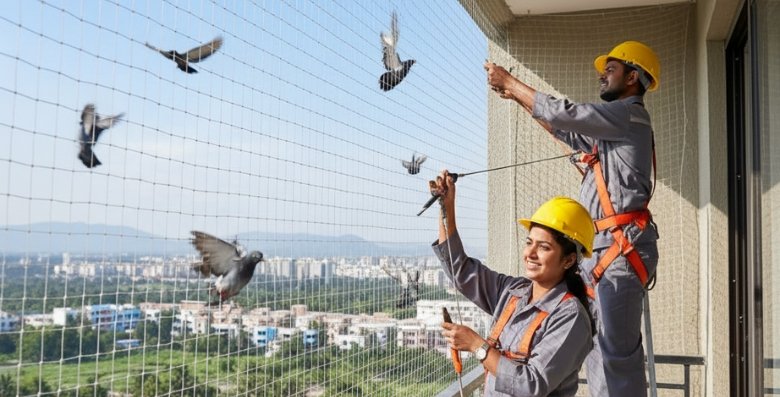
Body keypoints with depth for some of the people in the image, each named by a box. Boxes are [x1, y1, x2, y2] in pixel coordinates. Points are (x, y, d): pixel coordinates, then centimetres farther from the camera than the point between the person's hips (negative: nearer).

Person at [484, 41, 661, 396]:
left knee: (617, 350, -11)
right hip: (599, 246, 10)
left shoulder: (629, 114, -6)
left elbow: (561, 115, -13)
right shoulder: (608, 128, 24)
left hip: (622, 245, -10)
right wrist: (517, 96, 27)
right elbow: (566, 130, 33)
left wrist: (509, 81, -2)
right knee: (597, 344, 13)